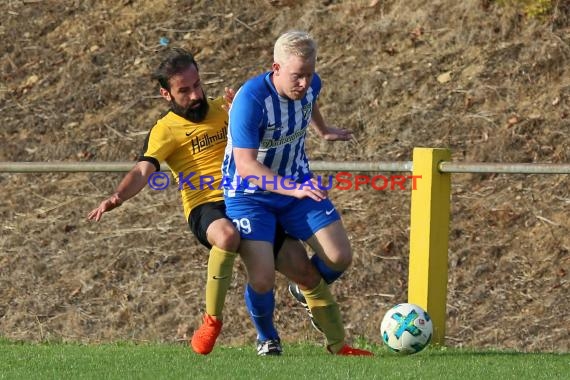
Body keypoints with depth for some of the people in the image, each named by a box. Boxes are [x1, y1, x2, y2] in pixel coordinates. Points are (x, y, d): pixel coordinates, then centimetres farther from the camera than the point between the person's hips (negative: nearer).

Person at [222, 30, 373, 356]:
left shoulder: (310, 85, -10)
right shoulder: (251, 100, -31)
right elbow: (245, 166, -34)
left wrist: (324, 130, 37)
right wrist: (294, 189, -45)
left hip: (299, 184, 6)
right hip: (250, 194, -6)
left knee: (341, 257, -4)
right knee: (262, 280, -20)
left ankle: (308, 290, 33)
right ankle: (268, 339, 13)